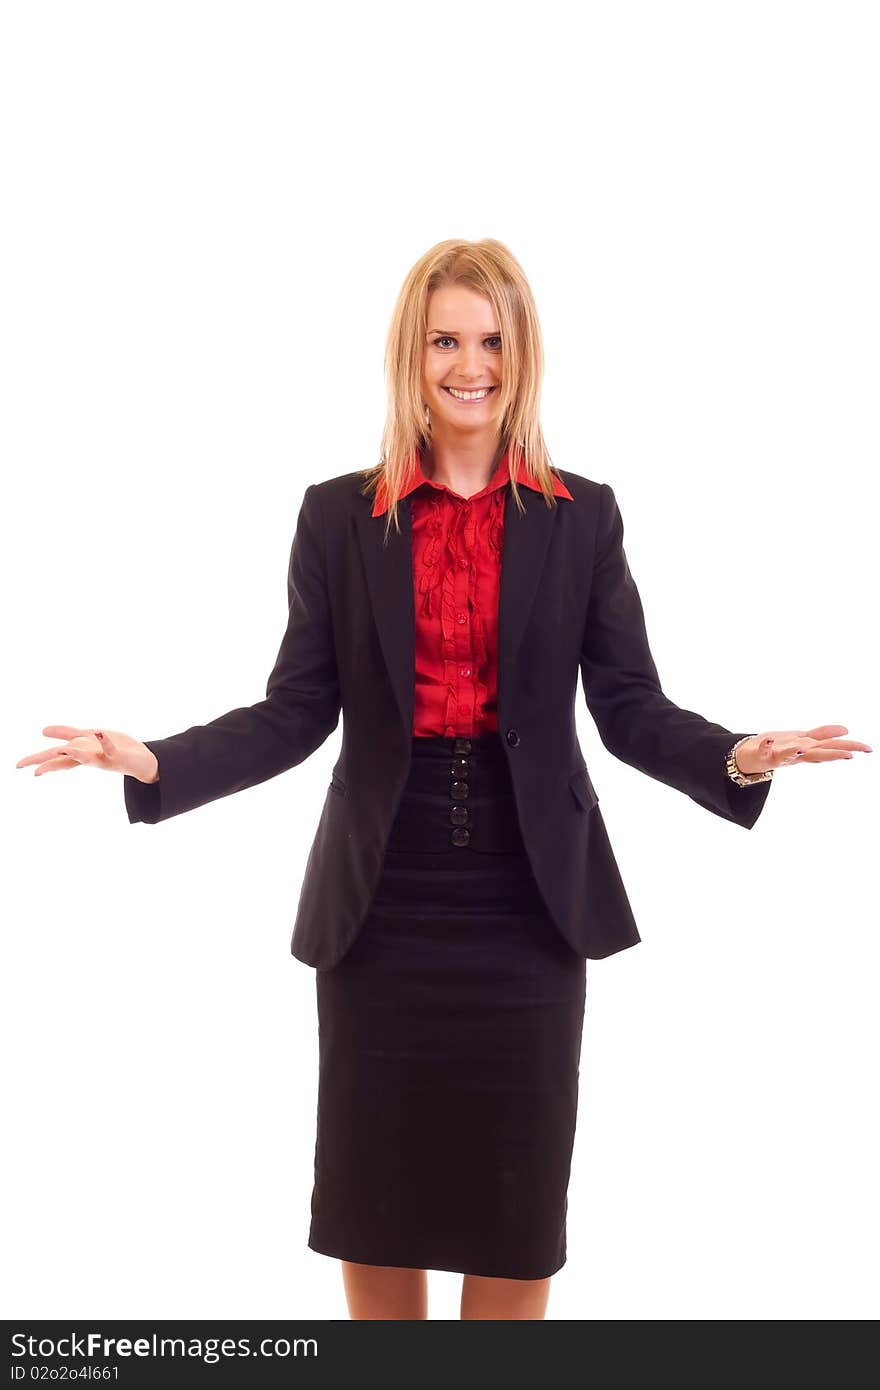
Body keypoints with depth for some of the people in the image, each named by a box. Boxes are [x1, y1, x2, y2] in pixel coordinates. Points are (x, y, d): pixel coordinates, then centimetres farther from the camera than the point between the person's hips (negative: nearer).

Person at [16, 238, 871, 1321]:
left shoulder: (581, 518, 3)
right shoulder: (339, 515, 3)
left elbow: (631, 709, 0)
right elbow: (297, 712, 0)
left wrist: (738, 755, -19)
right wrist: (152, 762, -14)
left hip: (528, 899, 0)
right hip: (385, 898, 0)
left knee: (517, 1183, 8)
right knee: (377, 1181, 10)